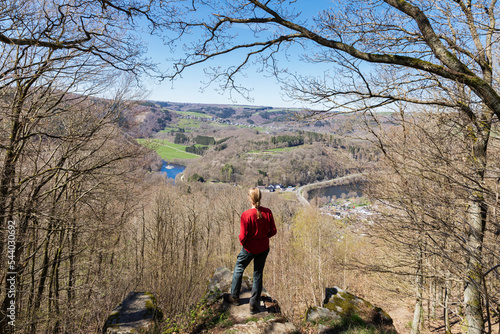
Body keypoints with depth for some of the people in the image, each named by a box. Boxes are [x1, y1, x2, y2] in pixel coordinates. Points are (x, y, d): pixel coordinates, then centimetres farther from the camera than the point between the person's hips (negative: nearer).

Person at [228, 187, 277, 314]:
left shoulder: (246, 215, -24)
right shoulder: (267, 212, -12)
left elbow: (243, 236, -20)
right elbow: (273, 231, -4)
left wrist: (242, 242, 2)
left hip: (249, 249, -3)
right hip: (263, 248, 3)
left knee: (238, 270, 22)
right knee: (258, 275, 17)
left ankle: (234, 297, 37)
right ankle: (254, 305, 24)